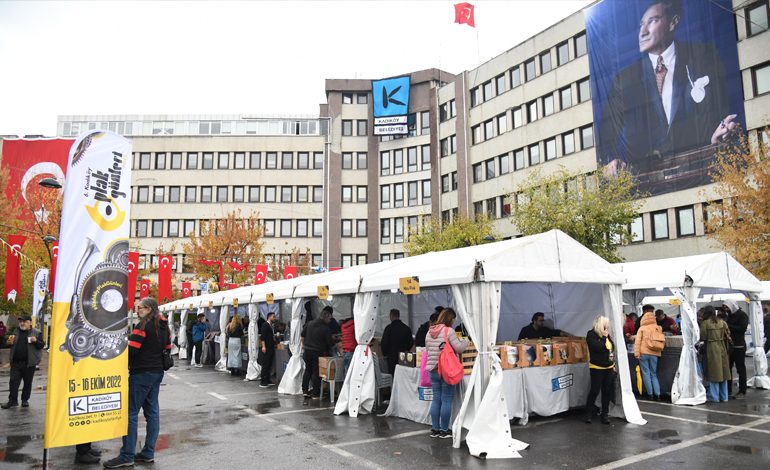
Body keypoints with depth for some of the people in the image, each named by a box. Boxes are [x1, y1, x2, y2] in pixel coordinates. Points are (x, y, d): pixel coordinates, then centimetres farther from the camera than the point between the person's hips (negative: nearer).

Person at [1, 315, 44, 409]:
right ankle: (12, 400, 11)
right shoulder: (15, 332, 11)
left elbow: (41, 345, -4)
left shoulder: (37, 333, -2)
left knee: (28, 383, 6)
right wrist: (9, 342, -3)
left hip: (29, 363, -3)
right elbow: (8, 342, 20)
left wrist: (36, 341, -24)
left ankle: (25, 400, 19)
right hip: (15, 362, 3)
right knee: (13, 381, 3)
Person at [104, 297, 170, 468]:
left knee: (131, 413, -4)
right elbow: (167, 348, 16)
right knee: (152, 411, 10)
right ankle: (148, 452, 14)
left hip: (142, 373, -9)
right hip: (157, 372, 9)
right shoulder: (163, 326, 12)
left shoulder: (143, 325, -13)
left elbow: (131, 349, -16)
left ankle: (127, 456, -2)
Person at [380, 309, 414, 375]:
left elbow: (384, 343, -9)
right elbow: (411, 342, 10)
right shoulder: (407, 328, 4)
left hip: (392, 356, -4)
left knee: (392, 375, 0)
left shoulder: (389, 328, -9)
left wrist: (385, 353, 7)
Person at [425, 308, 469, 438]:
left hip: (433, 370, 6)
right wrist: (465, 342, 5)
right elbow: (458, 348, -13)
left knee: (436, 399, 12)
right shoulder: (449, 331, -12)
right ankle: (444, 430, 8)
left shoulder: (429, 332, 9)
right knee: (446, 400, 2)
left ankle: (435, 429, 16)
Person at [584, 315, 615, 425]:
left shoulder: (606, 335, 10)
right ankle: (588, 414, 10)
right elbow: (598, 347, -24)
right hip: (597, 368, -6)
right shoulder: (591, 334, -10)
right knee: (595, 390, -3)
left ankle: (604, 414, 18)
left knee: (607, 391, 8)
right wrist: (604, 337, -12)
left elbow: (612, 348, 17)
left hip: (609, 367, 7)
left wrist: (613, 364, 15)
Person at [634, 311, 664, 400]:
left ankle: (650, 394, 2)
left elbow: (637, 341, -8)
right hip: (654, 354, 3)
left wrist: (637, 353, -7)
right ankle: (657, 394, 4)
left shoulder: (642, 328, -2)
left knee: (646, 373, 4)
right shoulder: (658, 328, 7)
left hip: (643, 353, -3)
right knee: (653, 374, 13)